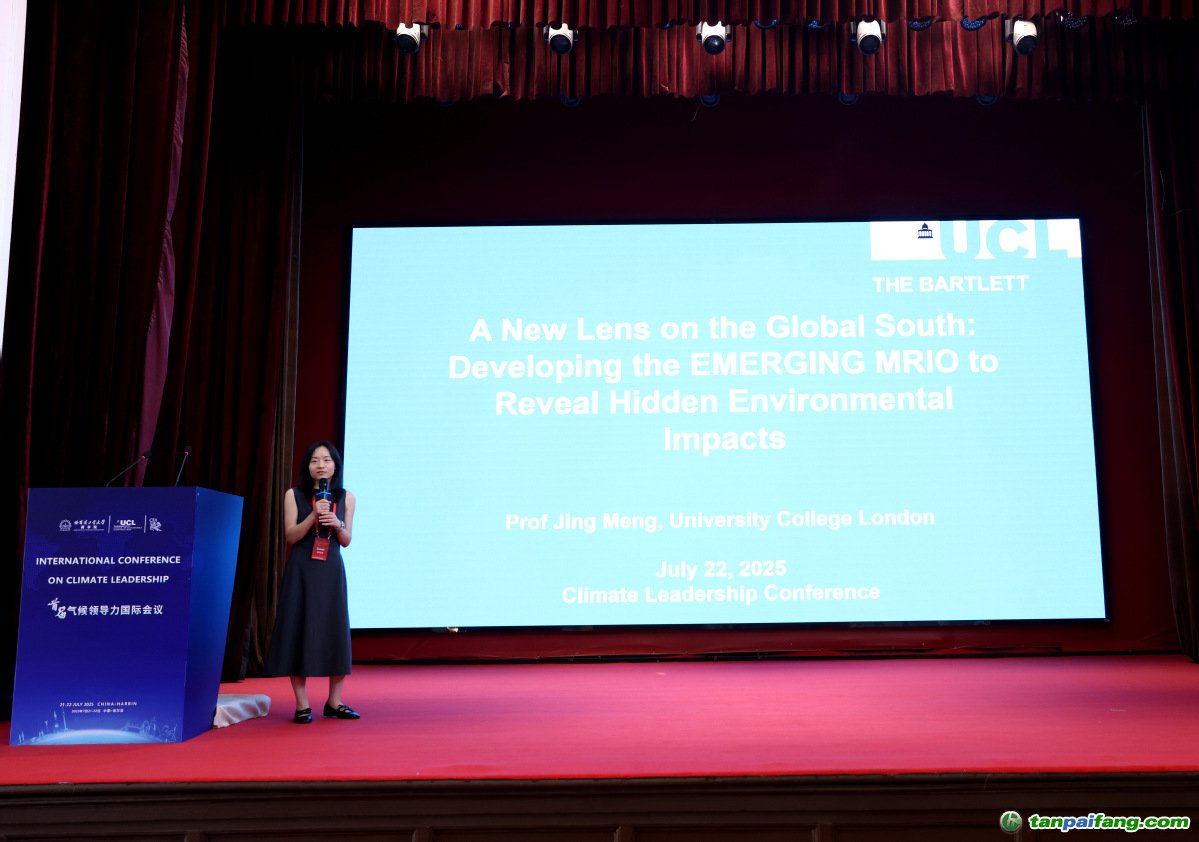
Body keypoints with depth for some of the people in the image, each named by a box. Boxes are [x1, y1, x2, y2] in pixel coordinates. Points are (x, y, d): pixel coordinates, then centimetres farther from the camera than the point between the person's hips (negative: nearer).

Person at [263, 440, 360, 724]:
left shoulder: (345, 497, 7)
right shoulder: (294, 495, 2)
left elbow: (346, 540, 8)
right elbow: (291, 536, -4)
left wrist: (337, 524, -13)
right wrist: (314, 515, -18)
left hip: (331, 572, 2)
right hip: (302, 571, -2)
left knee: (336, 633, 1)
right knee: (300, 631, -3)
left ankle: (335, 703, 12)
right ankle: (302, 705, 5)